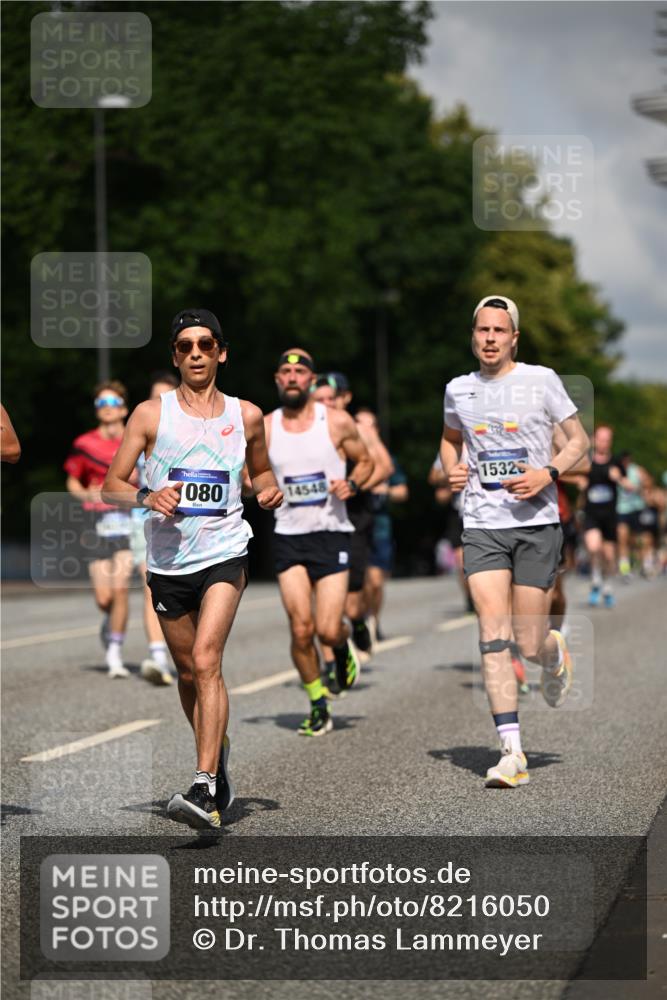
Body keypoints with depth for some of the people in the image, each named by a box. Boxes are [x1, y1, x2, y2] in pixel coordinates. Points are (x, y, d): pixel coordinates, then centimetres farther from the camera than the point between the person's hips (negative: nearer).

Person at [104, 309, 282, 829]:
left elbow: (260, 470, 23)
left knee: (206, 661, -19)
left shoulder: (245, 415, 6)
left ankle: (206, 790, -24)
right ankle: (218, 754, 38)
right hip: (168, 558, 2)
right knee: (188, 673, 13)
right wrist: (147, 497, -20)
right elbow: (112, 485, 0)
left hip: (224, 553, -2)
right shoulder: (151, 413, 1)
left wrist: (270, 490, 1)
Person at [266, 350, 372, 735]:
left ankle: (344, 646, 30)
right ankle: (319, 707, 11)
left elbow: (365, 461, 11)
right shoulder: (264, 427, 4)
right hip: (289, 536, 2)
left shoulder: (337, 422, -1)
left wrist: (352, 483, -10)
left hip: (332, 534, -1)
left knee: (328, 630, -9)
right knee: (301, 628, -7)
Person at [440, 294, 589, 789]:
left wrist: (548, 473, -14)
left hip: (536, 523, -2)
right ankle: (512, 752, -9)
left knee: (529, 643, -1)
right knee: (494, 638, -10)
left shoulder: (541, 380, -2)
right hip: (483, 525, 2)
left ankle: (556, 655, 38)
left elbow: (580, 440, 4)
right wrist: (452, 470, 6)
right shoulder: (458, 389, 9)